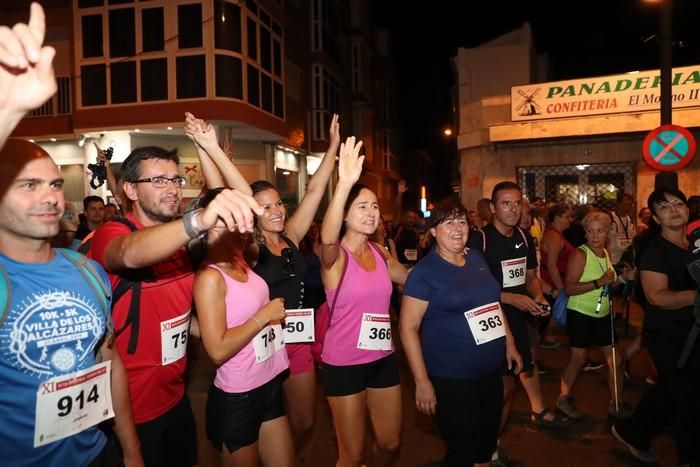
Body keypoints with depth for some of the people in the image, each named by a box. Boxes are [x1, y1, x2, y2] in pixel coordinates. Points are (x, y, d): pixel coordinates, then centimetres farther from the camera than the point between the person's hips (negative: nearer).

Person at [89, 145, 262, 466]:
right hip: (132, 408, -7)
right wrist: (199, 220, -61)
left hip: (176, 396, 7)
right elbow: (130, 254, -45)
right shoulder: (110, 235, -18)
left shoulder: (177, 241, 4)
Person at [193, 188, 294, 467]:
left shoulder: (241, 264, 2)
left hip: (269, 385, 7)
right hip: (236, 397, -7)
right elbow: (218, 350, -24)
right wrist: (264, 315, -19)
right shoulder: (210, 277, -20)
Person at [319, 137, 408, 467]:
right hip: (345, 364, -6)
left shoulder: (381, 255, 3)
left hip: (383, 359, 6)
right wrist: (344, 184, -55)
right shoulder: (336, 257, -16)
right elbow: (327, 238, -41)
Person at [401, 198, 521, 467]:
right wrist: (422, 381, -19)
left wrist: (509, 344, 15)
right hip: (451, 377, -6)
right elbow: (408, 328, -16)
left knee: (487, 443, 20)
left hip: (491, 370, 7)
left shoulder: (477, 258, 6)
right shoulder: (424, 272, -14)